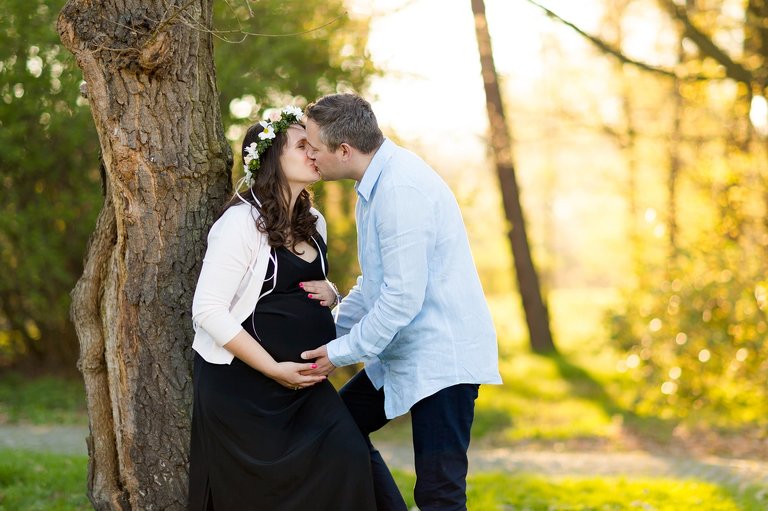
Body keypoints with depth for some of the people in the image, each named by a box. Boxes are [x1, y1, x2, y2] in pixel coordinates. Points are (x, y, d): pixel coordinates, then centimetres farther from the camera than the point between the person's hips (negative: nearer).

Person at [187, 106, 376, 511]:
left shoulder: (313, 223, 10)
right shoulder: (241, 222, -13)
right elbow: (208, 311, -18)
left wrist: (329, 292, 1)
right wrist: (273, 369, -18)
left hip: (302, 379, 6)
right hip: (241, 382, -6)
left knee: (346, 458, -12)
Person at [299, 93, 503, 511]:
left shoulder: (401, 189, -21)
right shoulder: (376, 183, 10)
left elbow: (404, 297, -24)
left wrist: (341, 352, -14)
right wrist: (332, 332, 12)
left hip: (442, 357, -10)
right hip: (406, 355, 11)